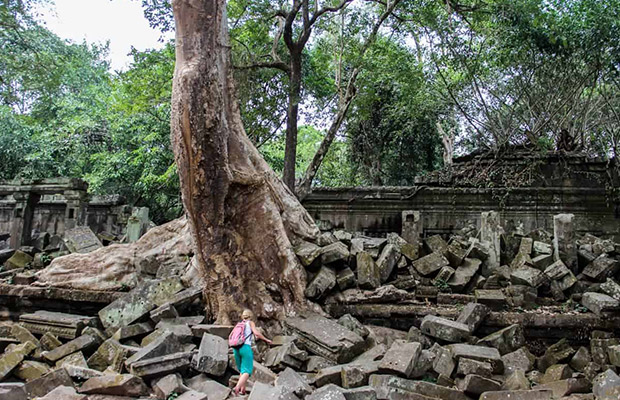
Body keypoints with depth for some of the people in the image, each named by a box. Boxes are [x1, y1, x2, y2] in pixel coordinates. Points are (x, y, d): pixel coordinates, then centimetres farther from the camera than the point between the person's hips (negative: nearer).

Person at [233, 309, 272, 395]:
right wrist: (266, 340, 6)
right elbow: (256, 333, -6)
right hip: (245, 348, -5)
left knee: (242, 370, 18)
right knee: (247, 371, -7)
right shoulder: (250, 323, 9)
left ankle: (242, 390, 7)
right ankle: (237, 388, -28)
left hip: (236, 348, 5)